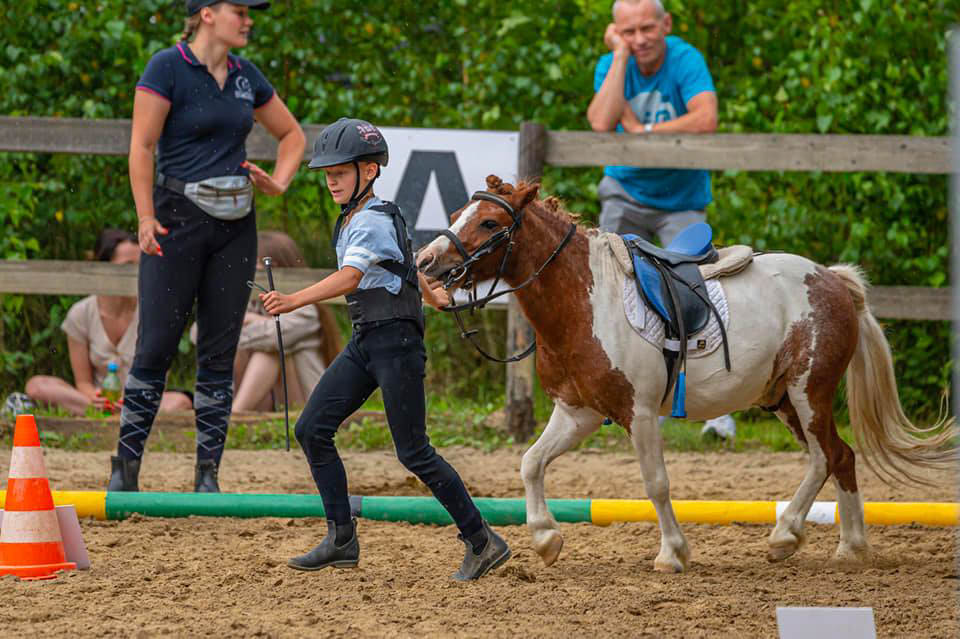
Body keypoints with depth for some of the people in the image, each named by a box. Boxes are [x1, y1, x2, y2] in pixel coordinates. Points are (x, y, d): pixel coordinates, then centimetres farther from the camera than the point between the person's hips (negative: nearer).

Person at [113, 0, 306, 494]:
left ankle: (208, 475, 9)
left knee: (220, 352, 5)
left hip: (236, 225, 6)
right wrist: (146, 219, -18)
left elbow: (291, 133, 25)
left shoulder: (246, 76, 11)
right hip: (179, 217, -6)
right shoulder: (167, 68, -7)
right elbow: (141, 146, -11)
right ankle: (125, 467, 0)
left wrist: (279, 181, 7)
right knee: (156, 346, -6)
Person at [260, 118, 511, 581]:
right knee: (312, 429, 0)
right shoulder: (352, 220, 14)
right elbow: (403, 259, 30)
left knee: (413, 452, -6)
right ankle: (342, 540, 4)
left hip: (396, 340, -9)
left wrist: (293, 301, -44)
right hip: (364, 342, 9)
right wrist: (430, 295, 49)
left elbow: (350, 278, -31)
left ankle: (482, 542, 4)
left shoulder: (373, 221, -15)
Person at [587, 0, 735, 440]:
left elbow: (705, 120, -32)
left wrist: (643, 132, -23)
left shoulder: (685, 60, -16)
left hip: (681, 200, -3)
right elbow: (602, 123, -26)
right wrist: (621, 56, -23)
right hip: (626, 192, 3)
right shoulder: (611, 66, -7)